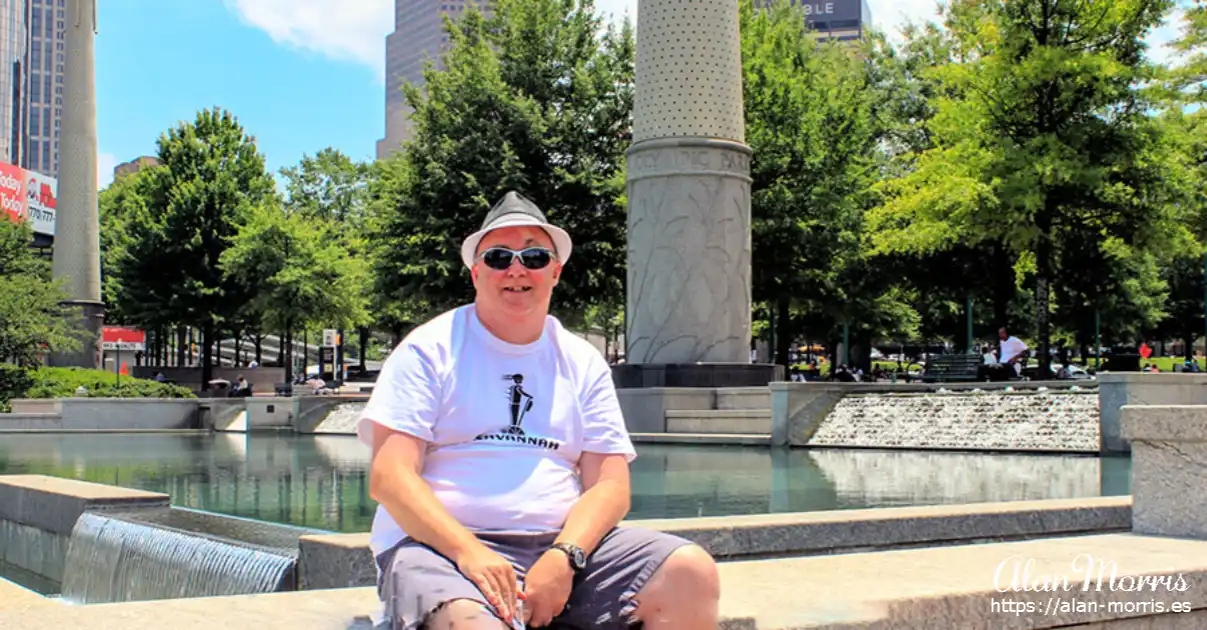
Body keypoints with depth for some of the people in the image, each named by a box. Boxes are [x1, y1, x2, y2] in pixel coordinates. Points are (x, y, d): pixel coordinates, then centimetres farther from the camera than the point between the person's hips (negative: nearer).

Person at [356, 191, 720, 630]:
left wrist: (563, 558, -13)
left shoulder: (583, 363, 15)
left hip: (566, 544, 4)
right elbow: (388, 477, -5)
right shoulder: (431, 348, 5)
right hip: (441, 544, -4)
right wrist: (470, 552, -20)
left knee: (691, 574, -19)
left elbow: (610, 486, 7)